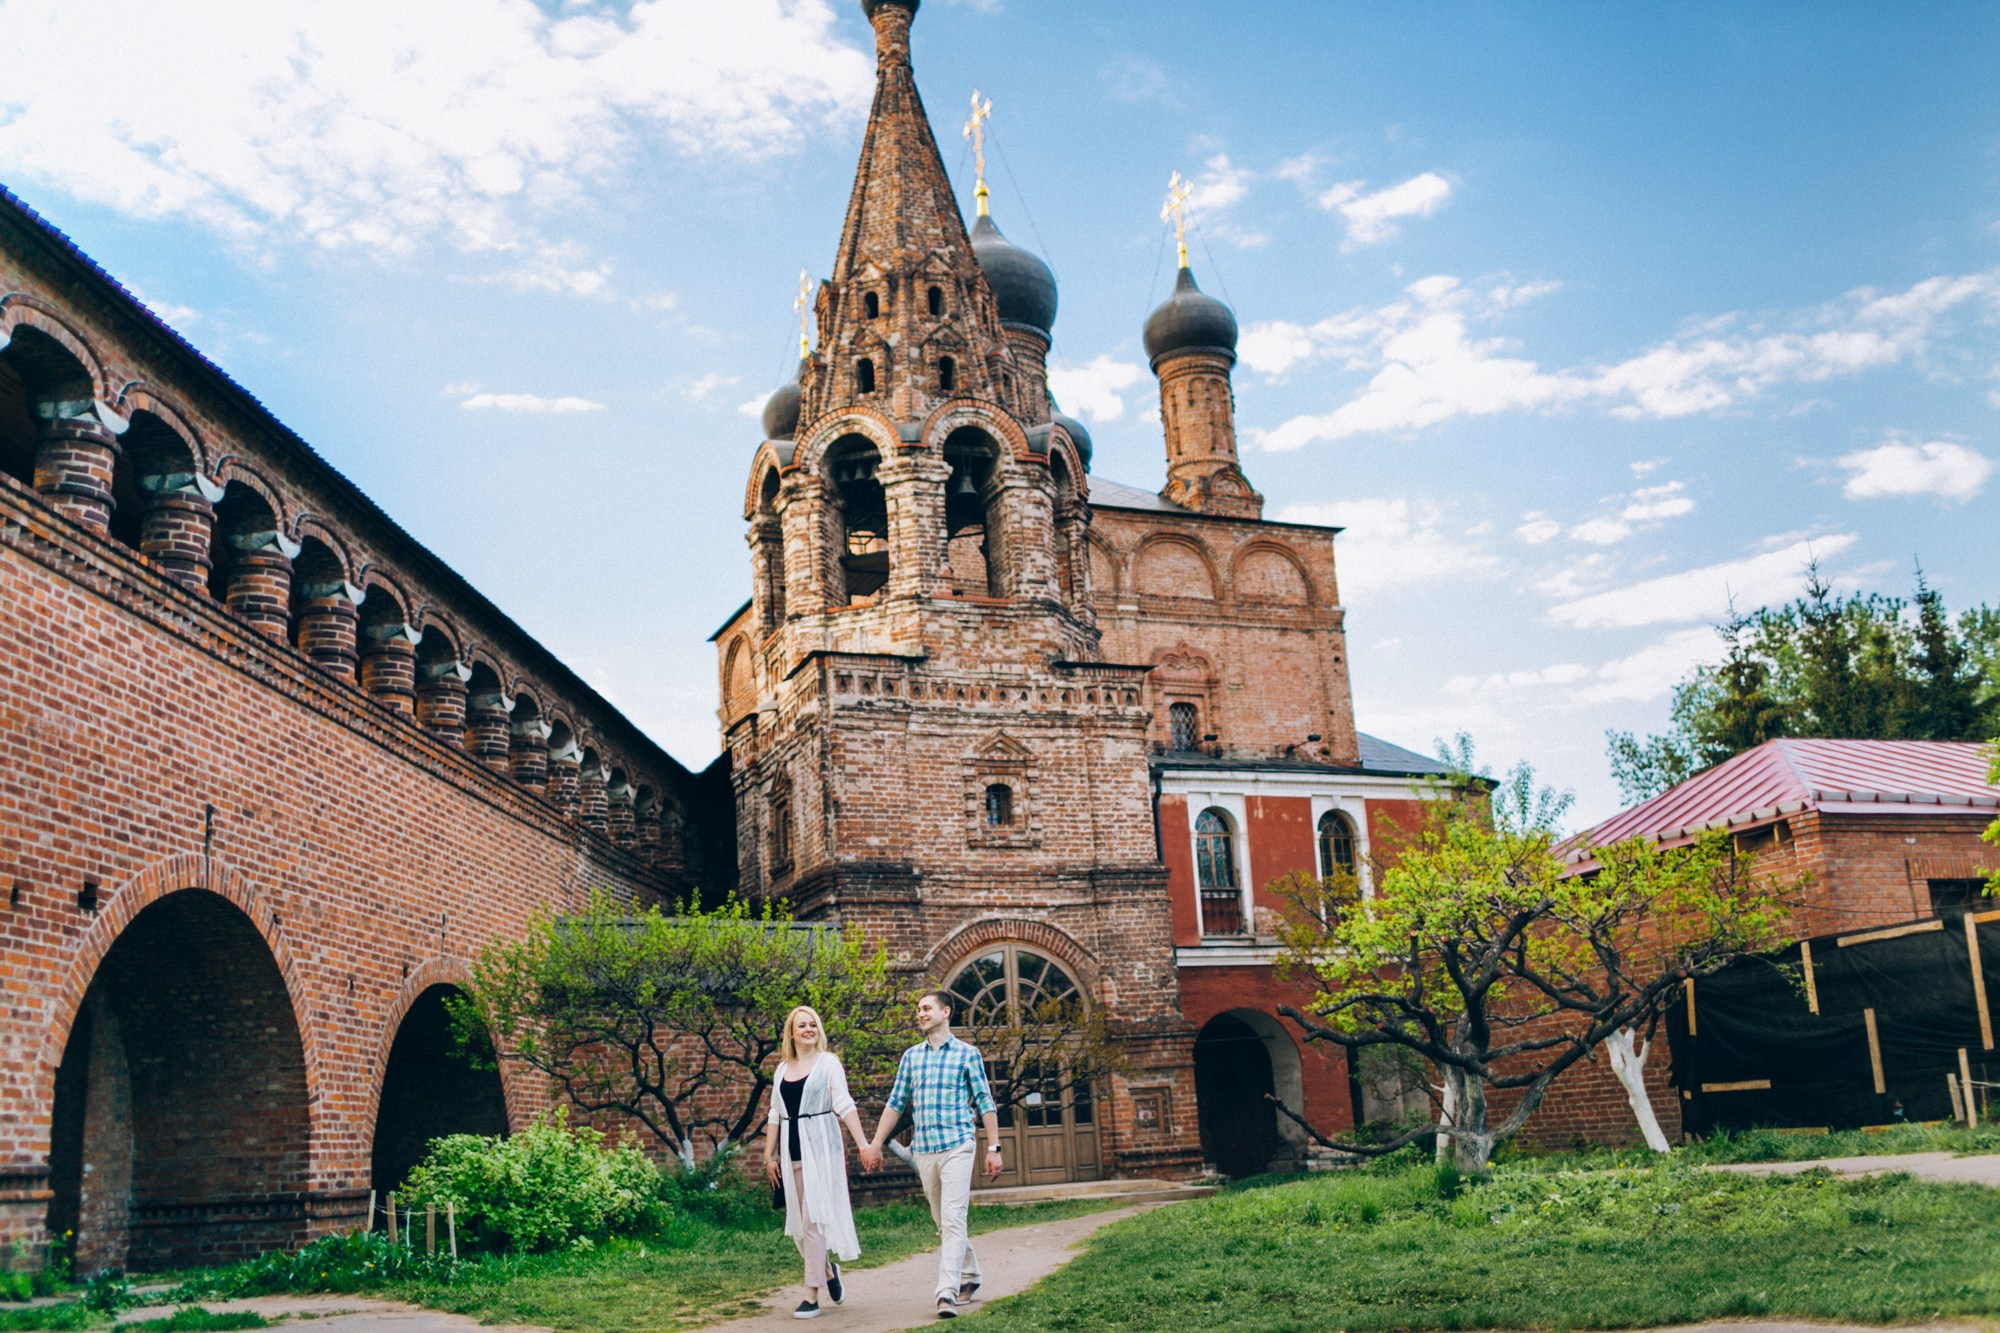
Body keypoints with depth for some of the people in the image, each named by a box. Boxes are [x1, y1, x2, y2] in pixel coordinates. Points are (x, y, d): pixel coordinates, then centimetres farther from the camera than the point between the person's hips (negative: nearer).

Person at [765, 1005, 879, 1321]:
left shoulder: (828, 1062, -1)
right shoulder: (782, 1069, 13)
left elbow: (844, 1105, -9)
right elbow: (775, 1115, 15)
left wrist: (863, 1144, -16)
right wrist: (769, 1155, 11)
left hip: (821, 1148, -5)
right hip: (791, 1151, 5)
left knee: (814, 1218, -8)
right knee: (798, 1220, 7)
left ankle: (812, 1295, -4)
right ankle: (827, 1269, 31)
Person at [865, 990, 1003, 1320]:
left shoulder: (967, 1054, 0)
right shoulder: (911, 1056, 12)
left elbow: (985, 1103, -1)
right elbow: (896, 1103, 14)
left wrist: (994, 1148, -6)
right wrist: (876, 1143, 8)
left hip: (957, 1147, -5)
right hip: (923, 1150, 5)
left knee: (952, 1220, -14)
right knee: (942, 1223, 13)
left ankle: (947, 1293, -19)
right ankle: (970, 1277, 29)